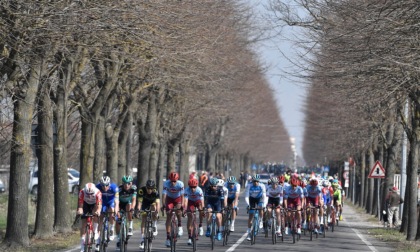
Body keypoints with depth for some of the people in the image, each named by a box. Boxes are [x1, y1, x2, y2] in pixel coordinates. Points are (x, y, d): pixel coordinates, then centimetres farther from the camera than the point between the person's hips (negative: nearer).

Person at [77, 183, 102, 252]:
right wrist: (79, 210, -59)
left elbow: (99, 205, -46)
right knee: (83, 223, -8)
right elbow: (80, 204, -39)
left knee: (95, 216, -30)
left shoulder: (98, 193, -38)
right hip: (86, 204, 1)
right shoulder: (82, 192, -35)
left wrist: (98, 211, -66)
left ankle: (95, 232, -4)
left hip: (94, 204, -1)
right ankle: (82, 245, -4)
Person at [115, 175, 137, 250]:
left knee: (129, 207, -34)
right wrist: (117, 211, -50)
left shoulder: (133, 188, -26)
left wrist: (132, 208, -49)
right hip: (120, 203, 0)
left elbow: (133, 200, -32)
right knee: (118, 220, -13)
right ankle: (119, 239, 1)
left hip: (127, 203, 0)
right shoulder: (119, 189, -31)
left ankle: (130, 228, -24)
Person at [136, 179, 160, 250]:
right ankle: (142, 240, -6)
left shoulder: (155, 191, -34)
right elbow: (139, 201, -38)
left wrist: (157, 211, -58)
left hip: (153, 202, -1)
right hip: (145, 202, 1)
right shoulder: (142, 190, -32)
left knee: (154, 209, -34)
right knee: (143, 221, -8)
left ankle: (154, 226, -11)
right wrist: (138, 210, -54)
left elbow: (158, 203, -42)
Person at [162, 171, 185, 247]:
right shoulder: (166, 183, -29)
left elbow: (182, 195, -29)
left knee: (178, 210, -31)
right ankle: (168, 237, -6)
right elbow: (164, 195, -32)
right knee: (168, 216, -8)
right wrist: (163, 205, -43)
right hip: (169, 199, 1)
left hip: (178, 199, -1)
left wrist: (182, 205, -41)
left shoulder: (180, 184, -29)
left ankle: (180, 226, -5)